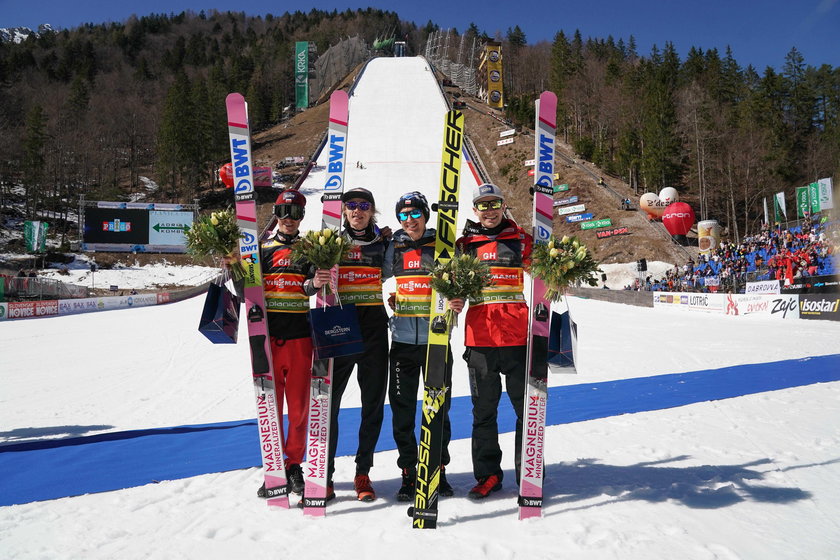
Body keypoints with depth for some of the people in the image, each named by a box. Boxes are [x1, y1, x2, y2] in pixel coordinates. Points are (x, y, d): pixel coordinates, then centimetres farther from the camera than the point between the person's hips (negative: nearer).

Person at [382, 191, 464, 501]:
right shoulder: (393, 248, 8)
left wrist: (458, 303, -14)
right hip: (403, 339, 2)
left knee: (439, 408, 8)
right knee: (402, 408, 5)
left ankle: (439, 470, 23)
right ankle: (408, 473, 18)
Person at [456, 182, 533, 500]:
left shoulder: (521, 239, 9)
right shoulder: (466, 244, 13)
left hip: (518, 334, -1)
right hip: (479, 336, 2)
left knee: (527, 407, 4)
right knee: (484, 409, 9)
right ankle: (487, 474, 21)